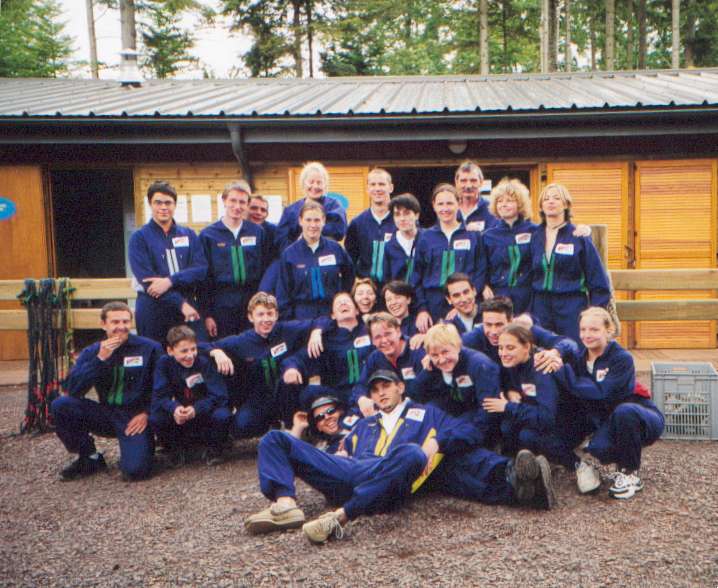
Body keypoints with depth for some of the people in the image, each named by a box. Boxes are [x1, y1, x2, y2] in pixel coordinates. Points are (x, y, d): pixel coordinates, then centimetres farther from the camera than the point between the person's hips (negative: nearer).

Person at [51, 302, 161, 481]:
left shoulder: (149, 348, -6)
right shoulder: (92, 352, 3)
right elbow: (72, 390, -11)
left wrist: (146, 413, -12)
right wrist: (100, 359, -19)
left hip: (135, 419, -4)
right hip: (106, 414, 4)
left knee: (135, 470, -27)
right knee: (60, 405, -18)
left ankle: (143, 446, 10)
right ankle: (90, 458, 1)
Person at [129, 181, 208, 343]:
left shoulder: (188, 235, 11)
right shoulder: (139, 238, 1)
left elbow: (201, 269, -1)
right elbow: (146, 279, -9)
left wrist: (171, 281, -18)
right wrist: (180, 303, -16)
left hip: (188, 308, 3)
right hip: (153, 311, -2)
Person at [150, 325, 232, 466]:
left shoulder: (205, 361, -18)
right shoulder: (164, 363, -12)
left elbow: (218, 395, -23)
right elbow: (160, 395, -17)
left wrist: (196, 409, -40)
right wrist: (174, 408, -39)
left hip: (205, 412, -2)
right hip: (180, 418, 2)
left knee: (222, 416, -33)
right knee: (155, 418, -26)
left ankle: (213, 448, -1)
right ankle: (177, 448, 5)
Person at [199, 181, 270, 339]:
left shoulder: (258, 232, 6)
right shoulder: (208, 235, 1)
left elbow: (266, 270, 8)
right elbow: (204, 277, 1)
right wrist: (207, 314, -3)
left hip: (252, 303, 2)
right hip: (222, 306, -2)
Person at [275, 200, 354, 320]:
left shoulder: (335, 248, 1)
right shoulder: (289, 254, -1)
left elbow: (349, 276, 15)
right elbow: (283, 294, 1)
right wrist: (286, 320, -3)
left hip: (333, 314, 1)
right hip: (302, 316, -1)